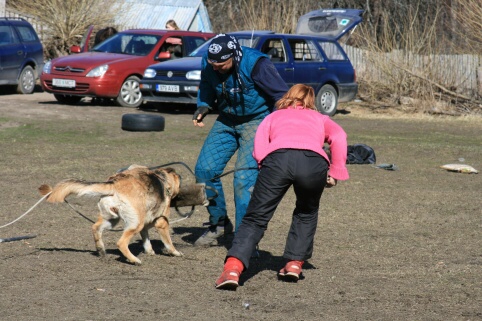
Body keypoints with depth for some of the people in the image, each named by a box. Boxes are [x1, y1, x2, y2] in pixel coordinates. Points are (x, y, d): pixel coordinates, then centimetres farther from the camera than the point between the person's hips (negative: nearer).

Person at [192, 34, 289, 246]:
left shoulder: (256, 65, -26)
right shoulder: (208, 64, -9)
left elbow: (282, 96, -15)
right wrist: (203, 107, -5)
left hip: (257, 121, -6)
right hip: (227, 121, 6)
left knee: (245, 177, -17)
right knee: (204, 169, -4)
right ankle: (219, 222, 17)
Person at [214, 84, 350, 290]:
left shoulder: (274, 116, 38)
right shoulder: (320, 118, 38)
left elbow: (259, 145, 18)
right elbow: (338, 136, 15)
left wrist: (265, 167, 25)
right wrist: (336, 172, 15)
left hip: (278, 157, -1)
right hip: (315, 160, 1)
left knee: (256, 218, 4)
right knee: (306, 214, 30)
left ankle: (233, 267, -15)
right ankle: (294, 263, 22)